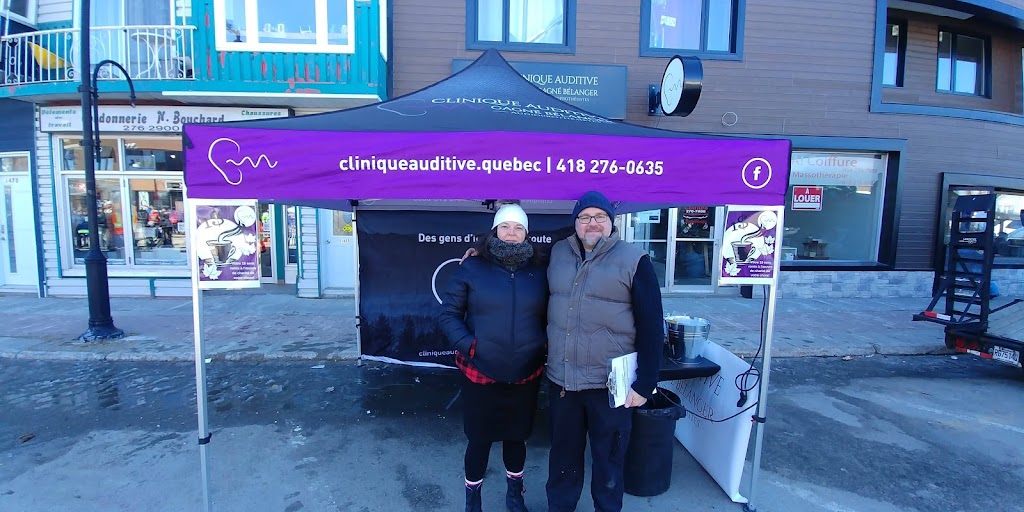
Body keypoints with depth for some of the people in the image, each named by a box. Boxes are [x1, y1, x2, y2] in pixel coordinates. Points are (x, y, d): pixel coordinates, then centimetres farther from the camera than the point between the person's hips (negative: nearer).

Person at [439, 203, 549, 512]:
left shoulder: (539, 273, 3)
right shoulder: (472, 269, -5)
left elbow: (548, 318, 8)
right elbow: (449, 314, -2)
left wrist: (541, 344, -7)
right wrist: (467, 345, -14)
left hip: (526, 375, 2)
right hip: (480, 373, -2)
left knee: (516, 437, 19)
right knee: (479, 439, 12)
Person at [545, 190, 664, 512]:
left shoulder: (634, 261, -7)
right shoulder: (557, 253, 5)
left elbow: (651, 326, -7)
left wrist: (645, 384, -9)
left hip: (611, 384, -3)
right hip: (561, 379, 4)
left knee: (608, 458, 15)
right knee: (563, 454, 20)